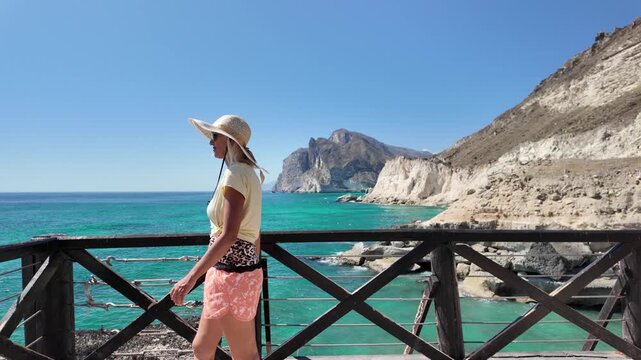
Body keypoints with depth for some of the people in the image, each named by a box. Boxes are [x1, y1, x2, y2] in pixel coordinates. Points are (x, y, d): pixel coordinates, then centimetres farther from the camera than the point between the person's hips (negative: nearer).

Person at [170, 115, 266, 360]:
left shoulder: (235, 174, -16)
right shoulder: (249, 174, 12)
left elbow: (228, 235, -26)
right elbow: (255, 234, 16)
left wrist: (192, 276, -28)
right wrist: (252, 274, 23)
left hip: (232, 275, -10)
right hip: (242, 271, 10)